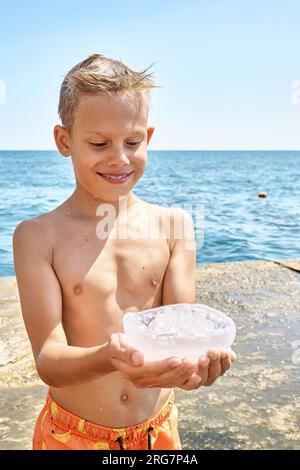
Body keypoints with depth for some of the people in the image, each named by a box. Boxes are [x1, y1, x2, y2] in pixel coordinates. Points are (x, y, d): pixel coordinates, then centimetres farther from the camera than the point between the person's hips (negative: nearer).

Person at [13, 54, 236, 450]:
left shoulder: (172, 224, -8)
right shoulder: (38, 235, -14)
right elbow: (48, 361, -19)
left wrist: (199, 355, -34)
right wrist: (109, 359, -39)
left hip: (160, 429, 2)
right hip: (72, 435, -1)